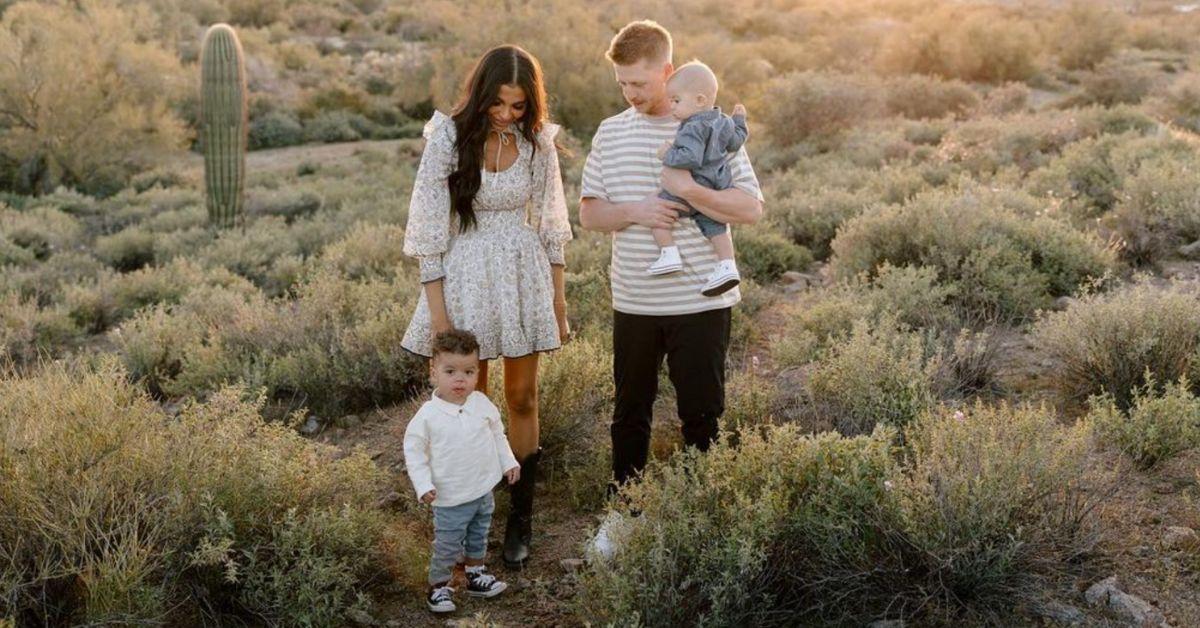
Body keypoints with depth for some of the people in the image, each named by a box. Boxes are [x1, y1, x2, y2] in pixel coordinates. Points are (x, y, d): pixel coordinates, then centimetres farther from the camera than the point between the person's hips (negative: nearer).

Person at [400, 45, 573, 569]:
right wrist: (437, 310, -11)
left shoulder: (537, 141, -2)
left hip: (524, 276, 2)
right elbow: (430, 228, -9)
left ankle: (520, 519, 20)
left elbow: (550, 222, 8)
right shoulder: (448, 138, -11)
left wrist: (558, 294, 9)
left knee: (522, 398, 8)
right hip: (465, 275, -2)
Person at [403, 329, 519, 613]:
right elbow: (414, 451, -11)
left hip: (484, 492, 5)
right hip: (451, 498, -5)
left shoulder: (482, 403, -6)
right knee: (447, 547, 6)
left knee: (478, 539, 23)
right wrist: (423, 485, -18)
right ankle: (438, 585, 25)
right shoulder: (428, 415, -19)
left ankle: (476, 575, 42)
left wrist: (508, 462, 7)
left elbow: (497, 434, 10)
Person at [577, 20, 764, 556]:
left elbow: (751, 208, -9)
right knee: (630, 412, 13)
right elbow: (589, 213, 7)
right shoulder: (610, 134, 6)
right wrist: (634, 212, -13)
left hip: (700, 301, -3)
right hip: (633, 303, 3)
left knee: (702, 415, 8)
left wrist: (689, 190, -23)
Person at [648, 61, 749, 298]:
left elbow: (691, 158, -33)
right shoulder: (723, 122, 6)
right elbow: (736, 142, 21)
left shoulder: (694, 129, -22)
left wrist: (668, 155, -20)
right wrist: (739, 120, 34)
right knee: (715, 226, 17)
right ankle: (727, 266, 8)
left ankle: (669, 255, -5)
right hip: (718, 189, 9)